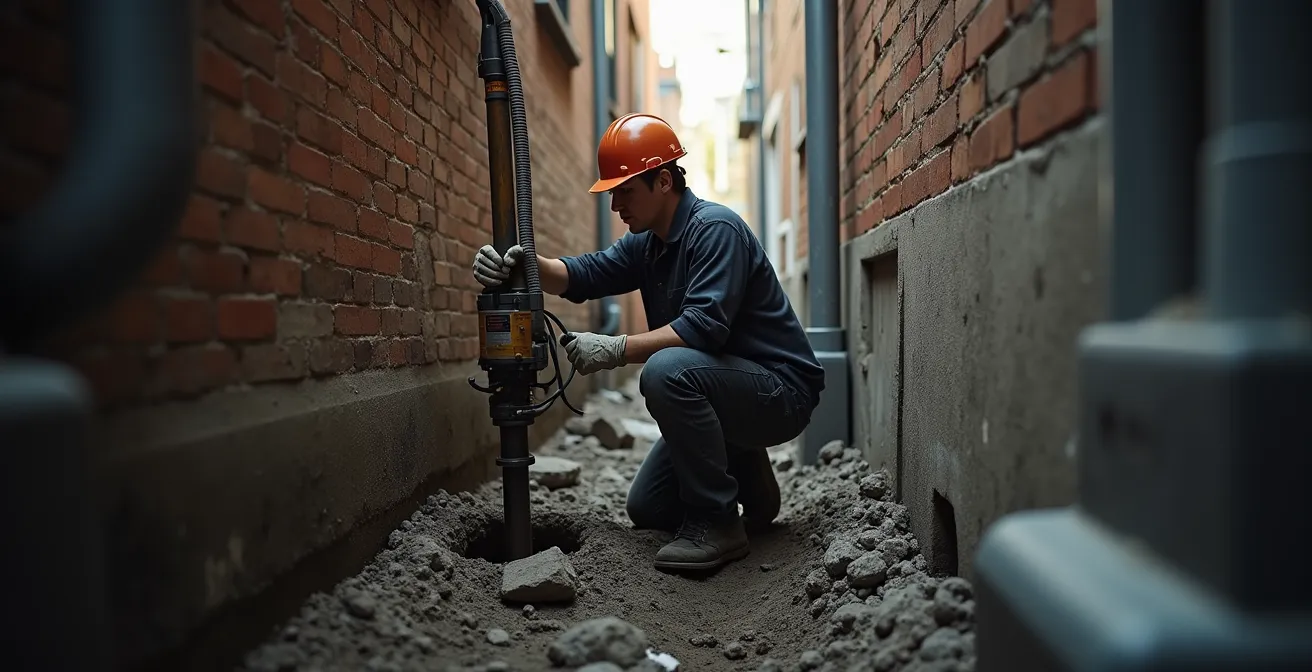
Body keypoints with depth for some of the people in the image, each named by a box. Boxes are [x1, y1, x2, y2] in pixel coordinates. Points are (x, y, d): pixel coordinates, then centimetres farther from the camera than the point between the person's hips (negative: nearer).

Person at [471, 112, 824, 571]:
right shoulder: (647, 243, 8)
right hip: (724, 392, 9)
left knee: (667, 369, -36)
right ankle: (747, 480, 26)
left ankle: (716, 524, -22)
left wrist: (617, 350, -33)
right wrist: (524, 263, -25)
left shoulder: (714, 228, -20)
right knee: (647, 509, 10)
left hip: (781, 391, -9)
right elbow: (584, 274, -7)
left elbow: (704, 325, -32)